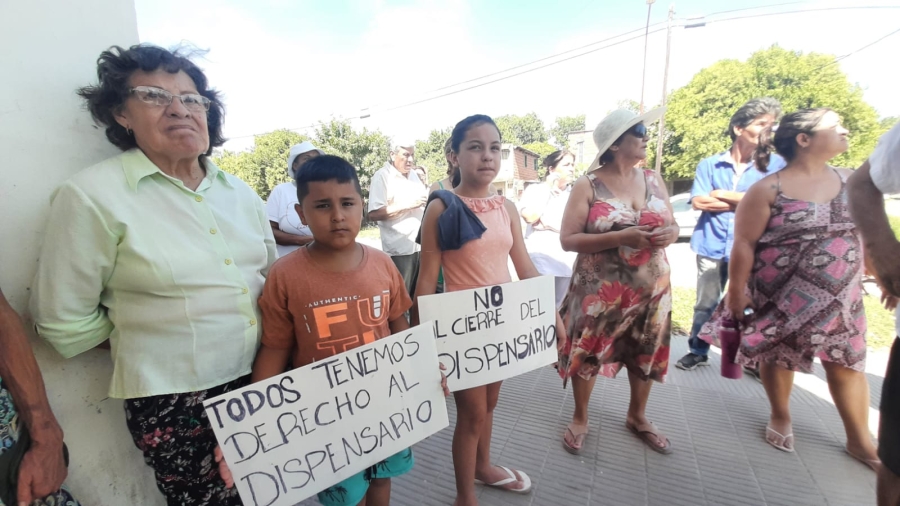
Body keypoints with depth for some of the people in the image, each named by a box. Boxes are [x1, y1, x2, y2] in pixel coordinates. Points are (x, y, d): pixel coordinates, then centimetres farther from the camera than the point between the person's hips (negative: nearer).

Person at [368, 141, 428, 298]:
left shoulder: (413, 174, 15)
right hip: (399, 249, -7)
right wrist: (408, 204, -20)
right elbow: (374, 214, -17)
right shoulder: (382, 176, -7)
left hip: (420, 245, 7)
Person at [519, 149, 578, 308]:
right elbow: (530, 217, -15)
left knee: (556, 308, 11)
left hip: (566, 260, 4)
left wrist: (546, 224, -8)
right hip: (540, 257, -4)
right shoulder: (534, 190, 2)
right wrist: (549, 189, -9)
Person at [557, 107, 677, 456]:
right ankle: (580, 419, 31)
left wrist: (670, 234, -11)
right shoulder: (588, 185, -9)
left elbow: (671, 224, 14)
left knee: (645, 354, 17)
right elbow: (567, 239, -15)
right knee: (587, 352, 7)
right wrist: (620, 237, -25)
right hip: (600, 290, -5)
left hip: (651, 287, 5)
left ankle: (637, 417, 42)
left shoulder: (654, 180, 6)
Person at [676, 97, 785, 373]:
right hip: (712, 246, 0)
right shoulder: (709, 164, 3)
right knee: (705, 304, 10)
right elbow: (698, 202, -8)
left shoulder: (775, 164, 4)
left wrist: (723, 195, -7)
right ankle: (698, 351, 24)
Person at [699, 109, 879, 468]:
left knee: (848, 362, 12)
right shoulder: (768, 190, -15)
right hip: (783, 296, -5)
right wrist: (737, 292, -15)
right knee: (779, 355, 12)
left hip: (841, 294, 5)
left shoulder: (850, 180, 4)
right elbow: (744, 244, -15)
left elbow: (861, 233, 14)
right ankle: (780, 417, 36)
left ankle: (860, 440, 30)